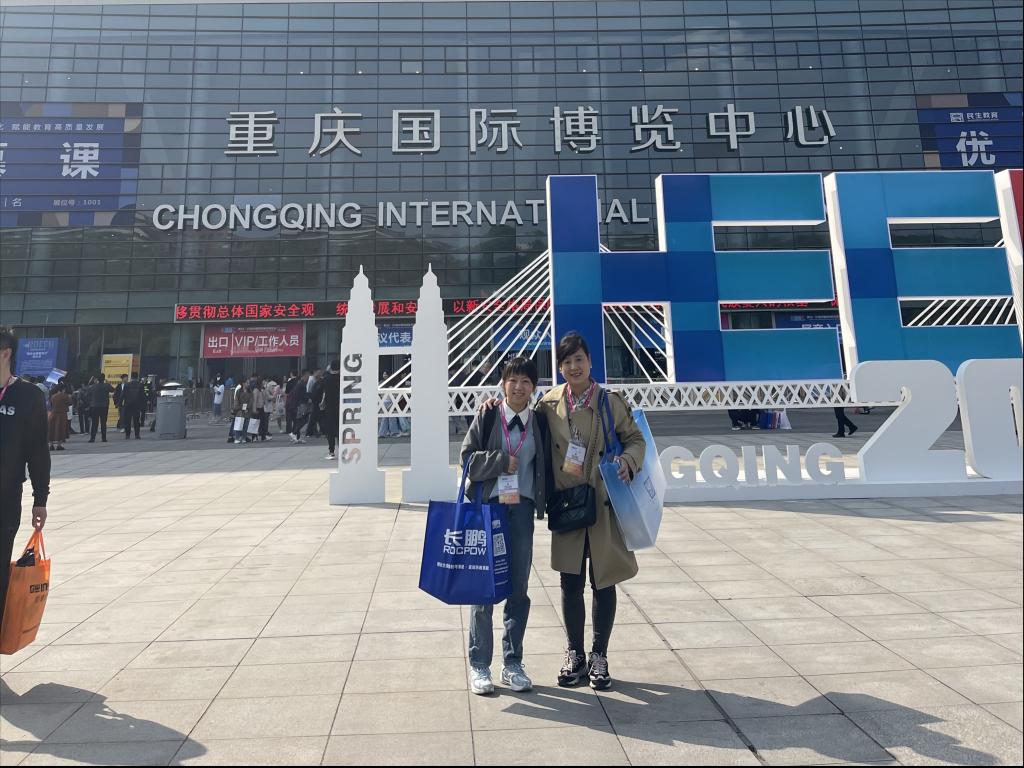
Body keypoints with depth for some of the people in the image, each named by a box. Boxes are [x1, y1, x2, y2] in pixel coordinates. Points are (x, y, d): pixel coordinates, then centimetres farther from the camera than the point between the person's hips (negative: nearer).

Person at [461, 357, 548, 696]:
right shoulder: (486, 417, 1)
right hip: (488, 507, -2)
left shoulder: (540, 422, 7)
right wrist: (503, 460, -11)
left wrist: (543, 504, -3)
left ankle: (512, 663, 25)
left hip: (522, 510, 3)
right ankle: (479, 665, 18)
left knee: (519, 590, 10)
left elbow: (545, 467, 8)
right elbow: (468, 457, -4)